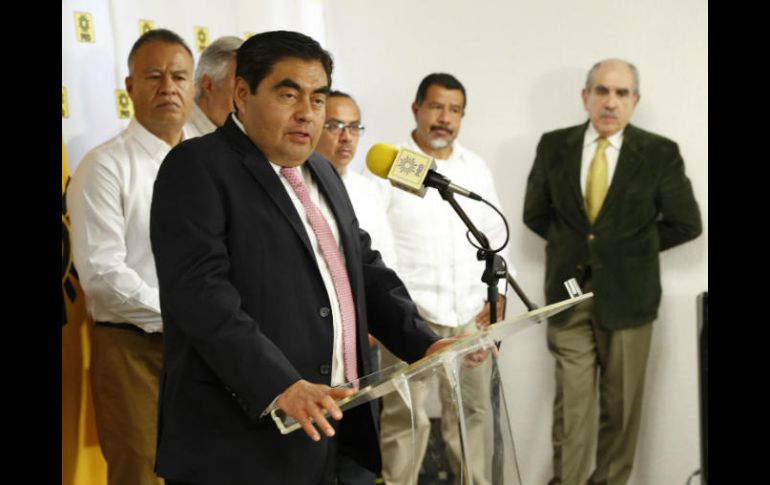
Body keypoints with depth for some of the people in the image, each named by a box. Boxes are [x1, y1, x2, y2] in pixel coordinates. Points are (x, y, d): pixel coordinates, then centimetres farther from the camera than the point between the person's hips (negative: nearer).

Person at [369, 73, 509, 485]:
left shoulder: (476, 167, 12)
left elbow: (495, 235, 16)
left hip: (470, 312, 5)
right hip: (410, 312, -5)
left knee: (471, 409, 11)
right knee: (406, 416, -3)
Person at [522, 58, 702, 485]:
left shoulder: (660, 153, -4)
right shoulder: (554, 146, 3)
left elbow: (685, 224, 2)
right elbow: (535, 213, 13)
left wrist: (632, 249, 3)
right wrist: (576, 244, 6)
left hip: (627, 293, -1)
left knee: (621, 406, 8)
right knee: (570, 403, 2)